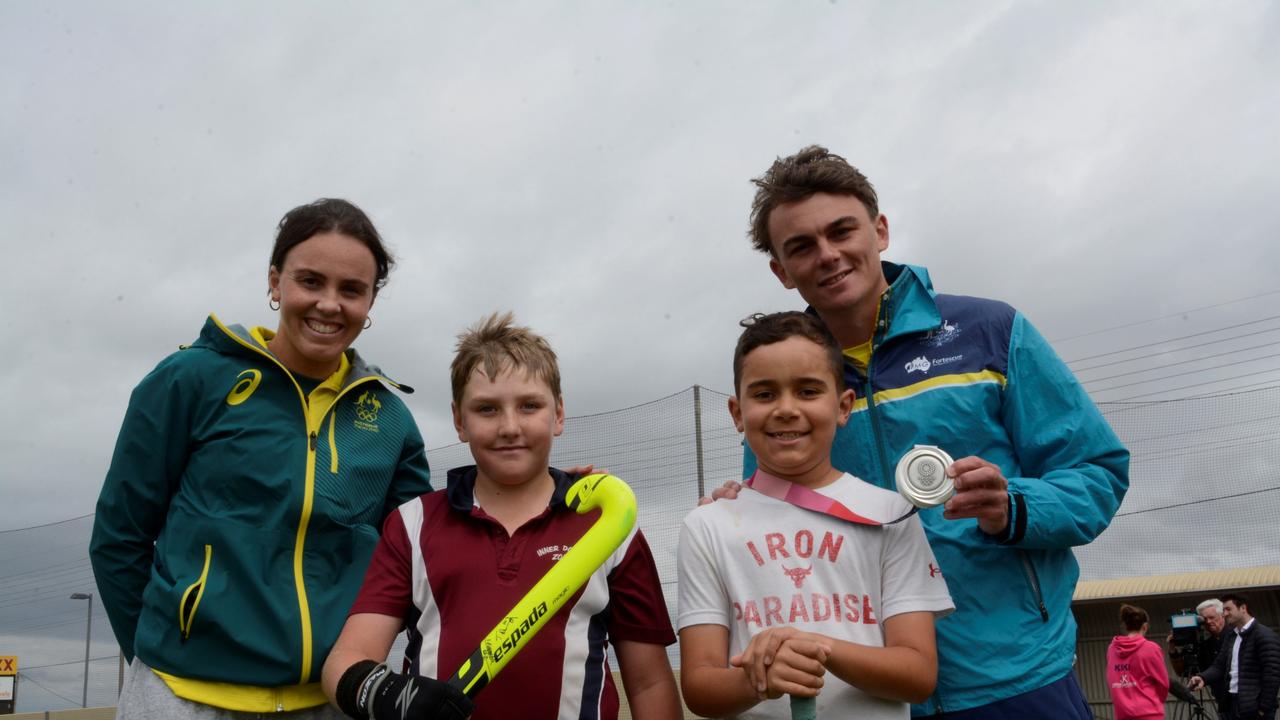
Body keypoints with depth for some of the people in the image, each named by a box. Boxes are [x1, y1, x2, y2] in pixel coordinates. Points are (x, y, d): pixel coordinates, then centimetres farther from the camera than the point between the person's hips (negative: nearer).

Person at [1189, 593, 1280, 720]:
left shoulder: (1265, 635, -9)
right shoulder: (1230, 636, 16)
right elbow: (1219, 666, 14)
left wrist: (1264, 708, -17)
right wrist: (1203, 678, -7)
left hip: (1254, 709, -7)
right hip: (1231, 703, 7)